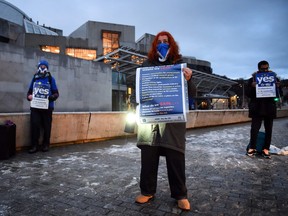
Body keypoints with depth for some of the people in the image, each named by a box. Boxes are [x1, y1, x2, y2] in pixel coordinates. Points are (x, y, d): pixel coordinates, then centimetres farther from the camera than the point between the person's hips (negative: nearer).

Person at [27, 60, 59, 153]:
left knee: (46, 126, 5)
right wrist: (29, 96, -4)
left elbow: (56, 93, 1)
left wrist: (51, 97, -20)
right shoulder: (35, 78, 11)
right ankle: (34, 145, 7)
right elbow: (29, 91, 18)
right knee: (34, 125, -5)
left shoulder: (51, 79, 2)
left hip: (47, 107, -2)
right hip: (35, 106, 2)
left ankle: (46, 144, 18)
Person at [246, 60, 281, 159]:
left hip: (269, 108, 3)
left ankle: (266, 149, 15)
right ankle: (252, 148, 7)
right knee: (254, 128, -5)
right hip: (257, 108, -3)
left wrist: (278, 87, -11)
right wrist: (252, 87, -21)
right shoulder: (252, 79, 3)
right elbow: (248, 94, -3)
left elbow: (278, 94, 9)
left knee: (268, 129, 6)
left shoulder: (274, 78, 10)